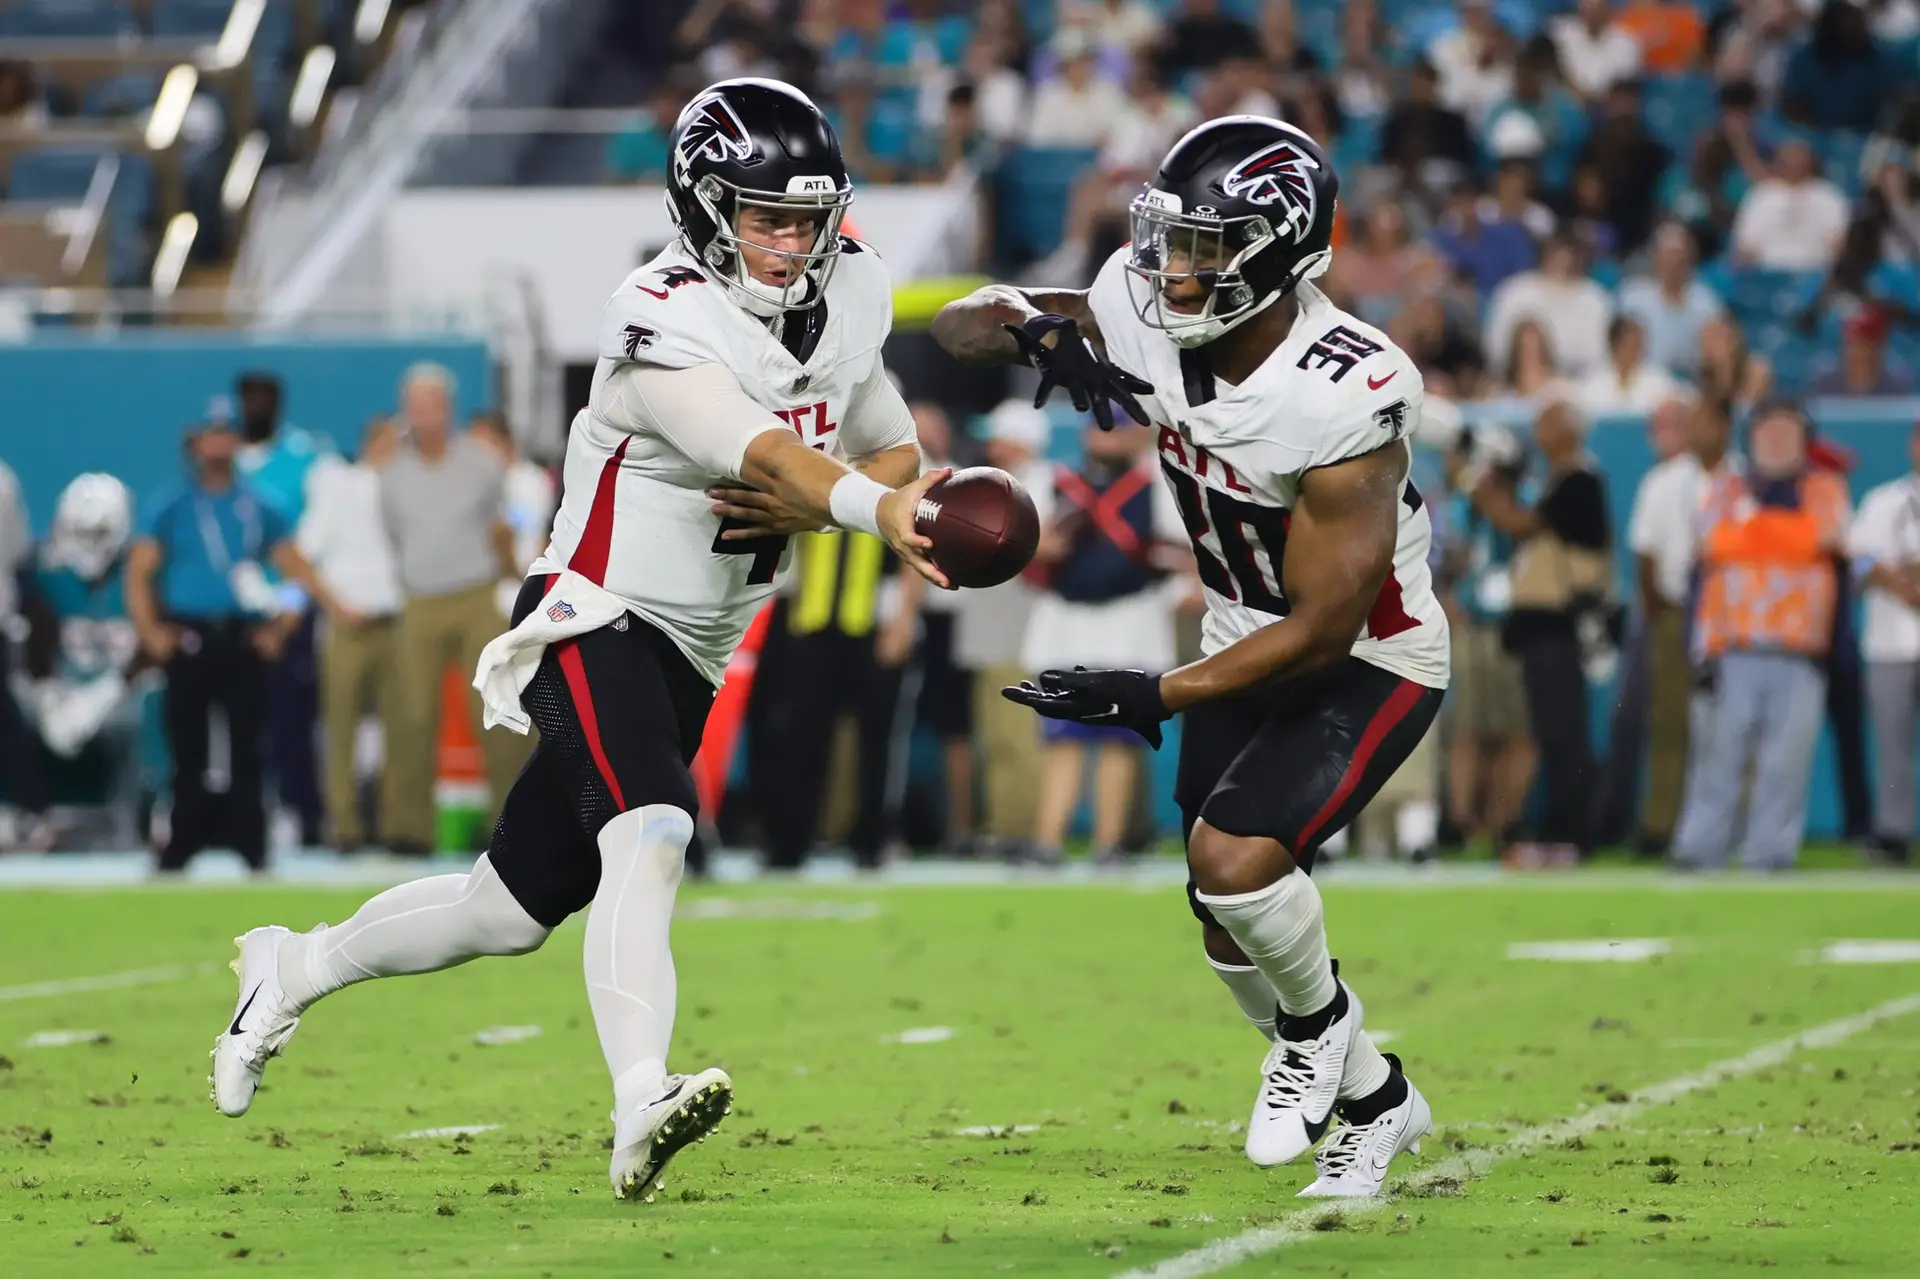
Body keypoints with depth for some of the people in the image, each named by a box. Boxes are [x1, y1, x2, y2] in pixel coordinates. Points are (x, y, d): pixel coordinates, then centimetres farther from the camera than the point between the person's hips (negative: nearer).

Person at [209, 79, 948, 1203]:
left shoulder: (843, 299, 3)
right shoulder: (667, 325, -21)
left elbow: (895, 452, 10)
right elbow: (761, 450, -37)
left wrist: (808, 509, -11)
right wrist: (876, 508, -55)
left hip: (691, 654, 8)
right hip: (598, 617, -8)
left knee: (515, 908, 12)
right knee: (650, 835, -32)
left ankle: (298, 968, 34)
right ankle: (642, 1108, -44)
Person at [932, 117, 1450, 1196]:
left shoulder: (1345, 398, -32)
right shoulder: (1147, 324, -15)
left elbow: (1324, 629, -28)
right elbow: (961, 324, -6)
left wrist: (1159, 698, -29)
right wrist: (1037, 335, -30)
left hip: (1370, 661, -7)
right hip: (1244, 642, 7)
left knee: (1234, 854, -26)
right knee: (1229, 917, 11)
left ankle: (1321, 1021, 6)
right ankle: (1375, 1100, 36)